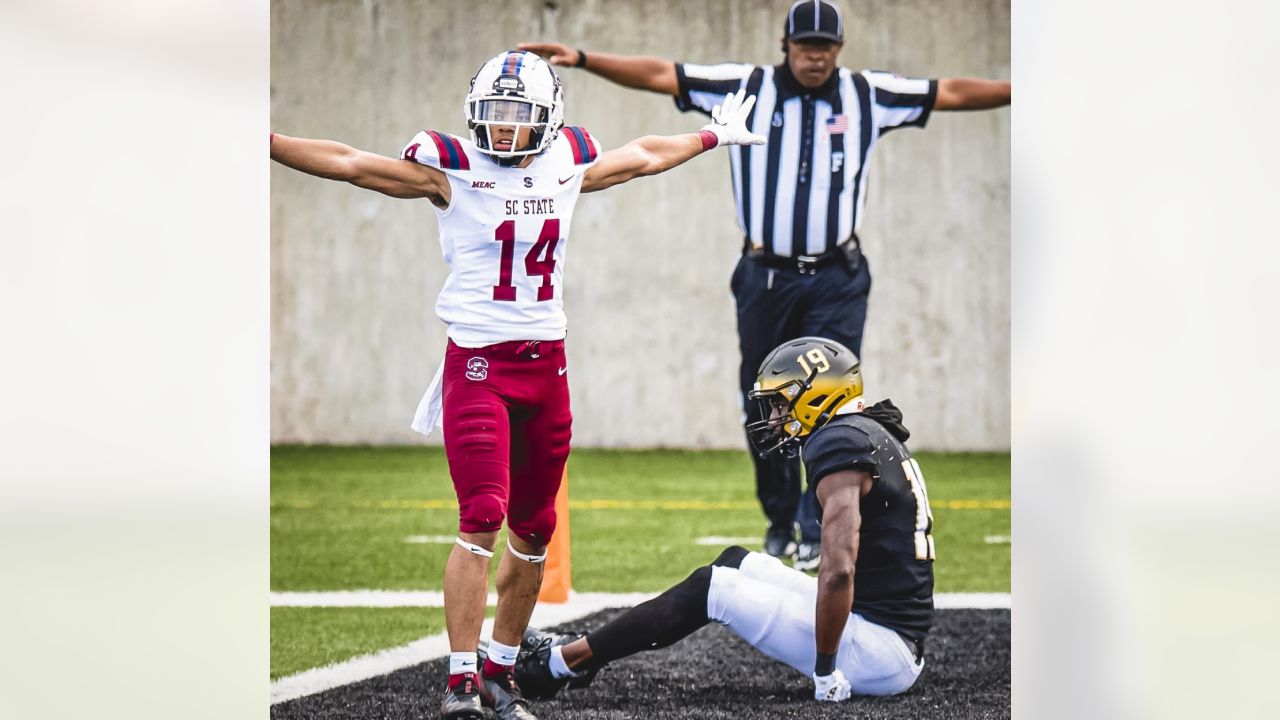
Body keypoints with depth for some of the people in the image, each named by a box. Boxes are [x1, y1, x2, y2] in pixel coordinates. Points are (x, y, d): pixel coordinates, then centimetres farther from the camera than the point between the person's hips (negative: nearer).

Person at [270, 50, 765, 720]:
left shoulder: (567, 163, 9)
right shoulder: (452, 167, -5)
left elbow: (642, 158, 27)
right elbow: (346, 163, -9)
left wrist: (713, 137, 39)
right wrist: (264, 141, -17)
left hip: (546, 363, 5)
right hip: (478, 362, -5)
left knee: (533, 529, 8)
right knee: (483, 520, -16)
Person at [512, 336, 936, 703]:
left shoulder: (839, 445, -16)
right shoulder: (872, 437, 17)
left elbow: (838, 571, -25)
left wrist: (825, 672, -20)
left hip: (879, 653, -10)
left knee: (710, 589, -3)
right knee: (738, 564, 17)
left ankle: (560, 662, 6)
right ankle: (585, 651, 22)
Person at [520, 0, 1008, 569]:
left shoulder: (869, 96, 5)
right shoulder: (745, 89, 1)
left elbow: (950, 93, 9)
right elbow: (657, 75, -3)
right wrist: (581, 59, -11)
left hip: (836, 281, 0)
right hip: (764, 277, 1)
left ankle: (818, 533, -6)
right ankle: (780, 521, 25)